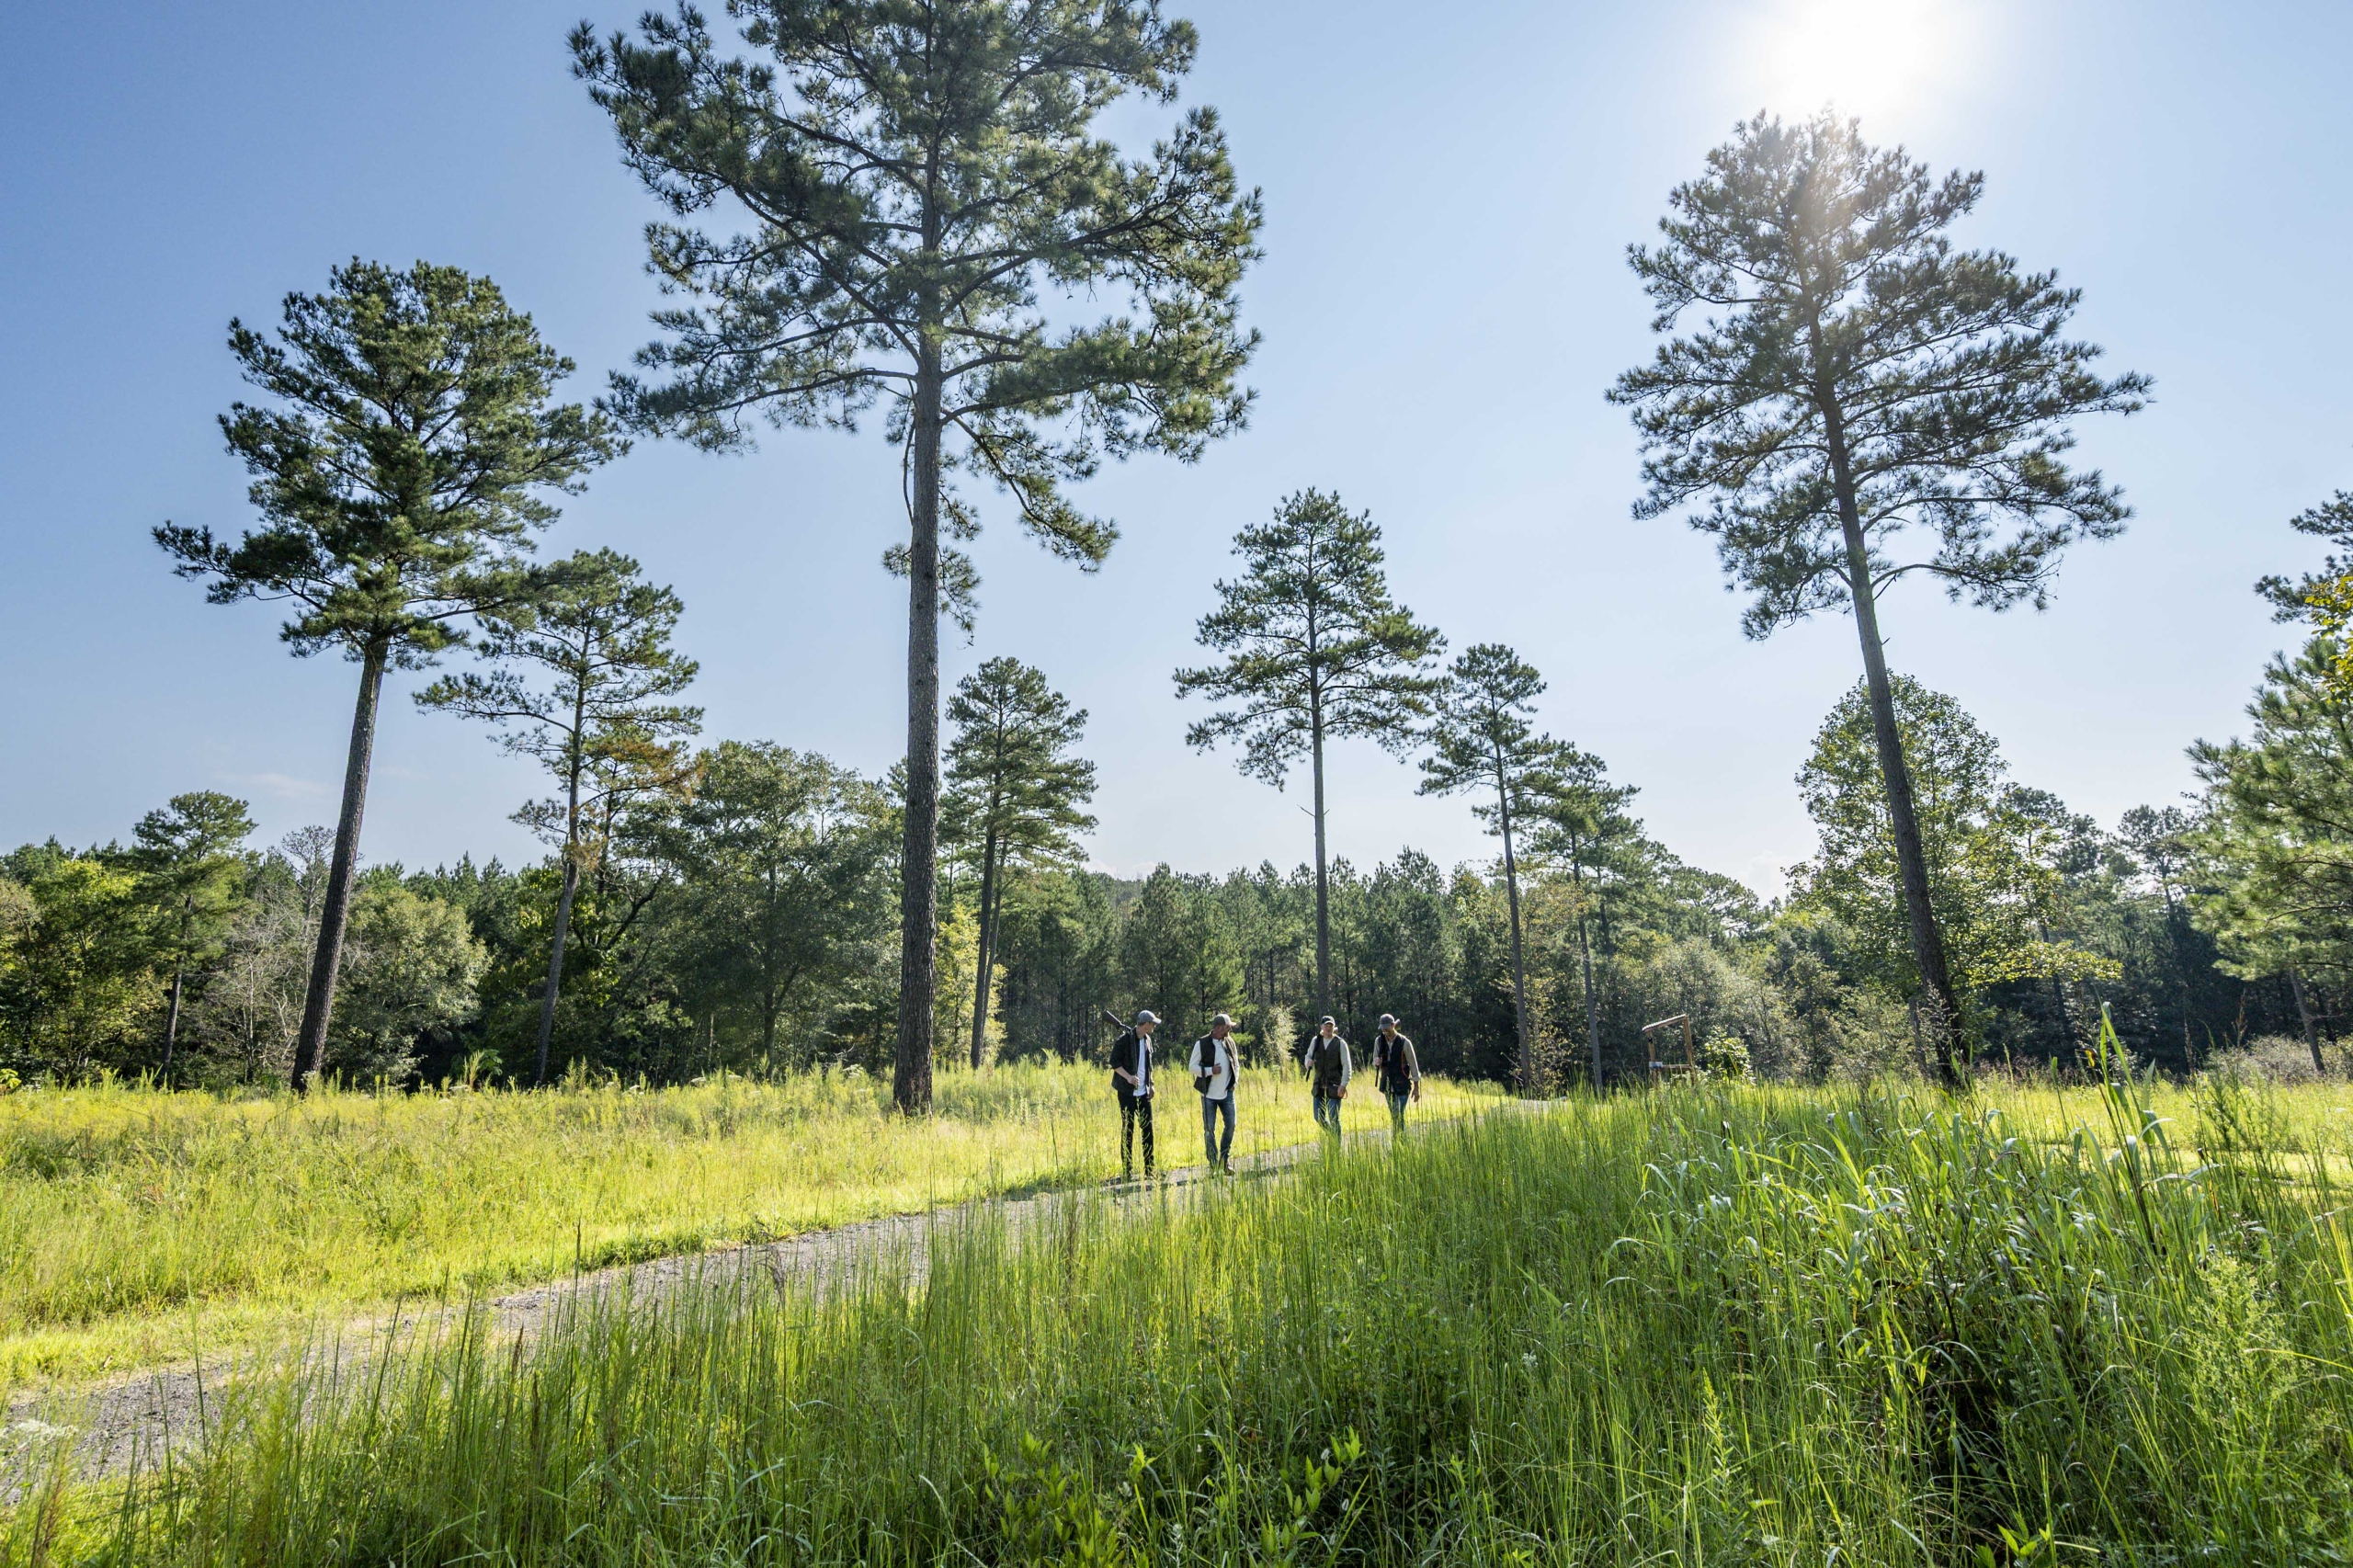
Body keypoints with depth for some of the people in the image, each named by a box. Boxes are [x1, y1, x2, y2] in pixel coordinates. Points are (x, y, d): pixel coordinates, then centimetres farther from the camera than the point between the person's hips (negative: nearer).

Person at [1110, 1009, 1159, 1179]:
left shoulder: (1147, 1040, 10)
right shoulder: (1124, 1040, -12)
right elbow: (1114, 1062, -11)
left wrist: (1150, 1084, 13)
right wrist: (1128, 1077, -24)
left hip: (1144, 1092, 6)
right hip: (1127, 1092, -6)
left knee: (1148, 1128, 5)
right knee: (1127, 1129, 1)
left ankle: (1149, 1169, 12)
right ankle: (1127, 1170, 10)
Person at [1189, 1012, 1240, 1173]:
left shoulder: (1230, 1042, 5)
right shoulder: (1202, 1044, -9)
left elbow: (1235, 1063, 17)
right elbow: (1193, 1066, -7)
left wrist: (1234, 1078, 1)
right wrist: (1210, 1071, -19)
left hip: (1227, 1093, 4)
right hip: (1209, 1094, -4)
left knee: (1231, 1125, 1)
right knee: (1209, 1129, 2)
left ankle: (1225, 1159, 19)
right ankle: (1213, 1164, 13)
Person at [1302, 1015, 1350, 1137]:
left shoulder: (1340, 1043, -5)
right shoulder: (1316, 1041, 7)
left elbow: (1346, 1066, -7)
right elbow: (1308, 1056, 13)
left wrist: (1343, 1085, -16)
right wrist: (1308, 1061, -12)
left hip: (1334, 1087, -4)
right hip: (1319, 1086, 4)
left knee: (1334, 1119, -6)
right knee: (1319, 1118, 9)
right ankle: (1331, 1136, 34)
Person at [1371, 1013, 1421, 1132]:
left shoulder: (1404, 1043, -10)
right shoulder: (1379, 1041, 2)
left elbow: (1413, 1064, -4)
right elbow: (1375, 1063, 11)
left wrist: (1416, 1087, -4)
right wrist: (1376, 1063, -15)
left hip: (1402, 1085, -4)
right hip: (1387, 1085, 4)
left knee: (1399, 1115, -12)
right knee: (1393, 1116, 11)